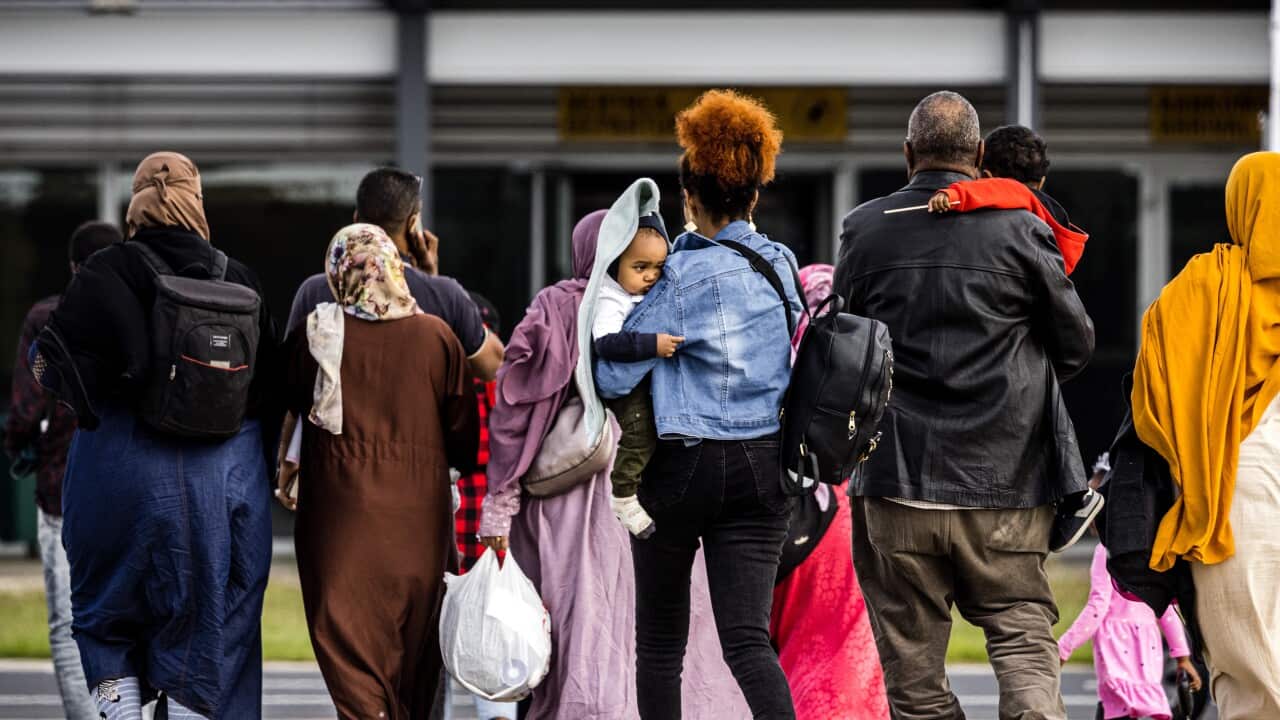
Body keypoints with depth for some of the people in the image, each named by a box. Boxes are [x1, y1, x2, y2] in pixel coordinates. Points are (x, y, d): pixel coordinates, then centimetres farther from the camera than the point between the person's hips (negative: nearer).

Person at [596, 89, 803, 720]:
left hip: (683, 463, -4)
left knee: (660, 642, 10)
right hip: (762, 464, 4)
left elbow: (614, 376, -11)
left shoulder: (684, 274, -11)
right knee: (747, 637, -5)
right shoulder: (783, 266, 6)